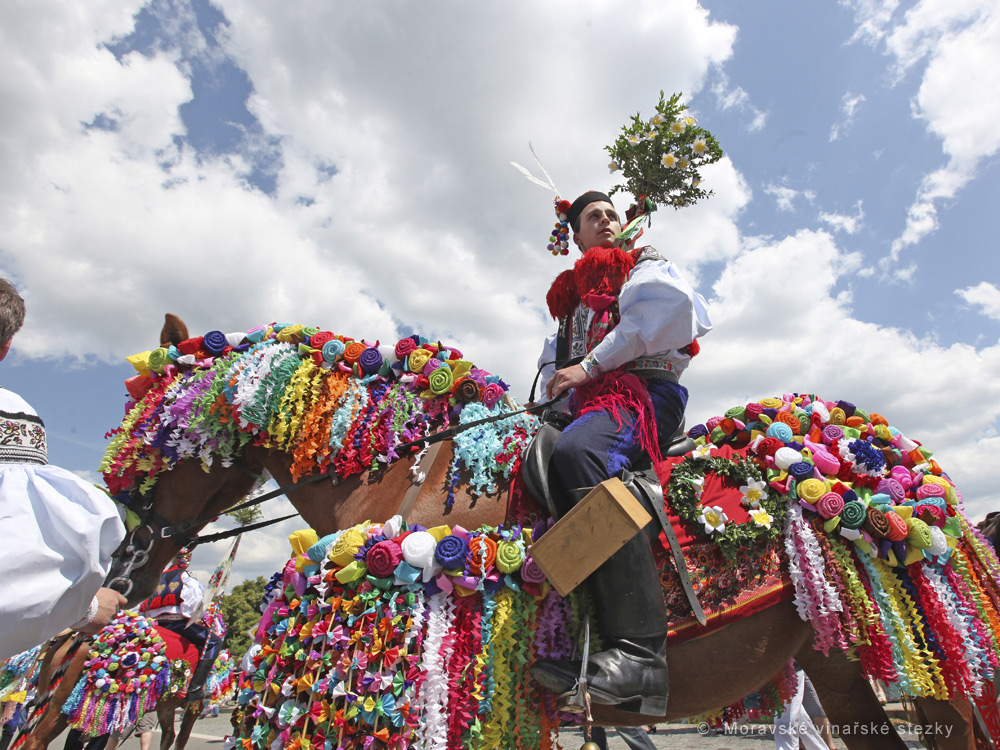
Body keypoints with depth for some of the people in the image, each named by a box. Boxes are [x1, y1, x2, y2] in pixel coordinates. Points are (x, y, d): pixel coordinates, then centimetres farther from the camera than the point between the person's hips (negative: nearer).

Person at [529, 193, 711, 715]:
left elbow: (661, 309, -3)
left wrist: (588, 366, -9)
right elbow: (556, 354, 28)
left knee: (575, 451, -37)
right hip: (587, 402, 6)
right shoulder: (570, 293, 35)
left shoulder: (646, 266, 20)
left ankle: (641, 652, -40)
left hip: (643, 390, -6)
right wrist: (554, 379, 2)